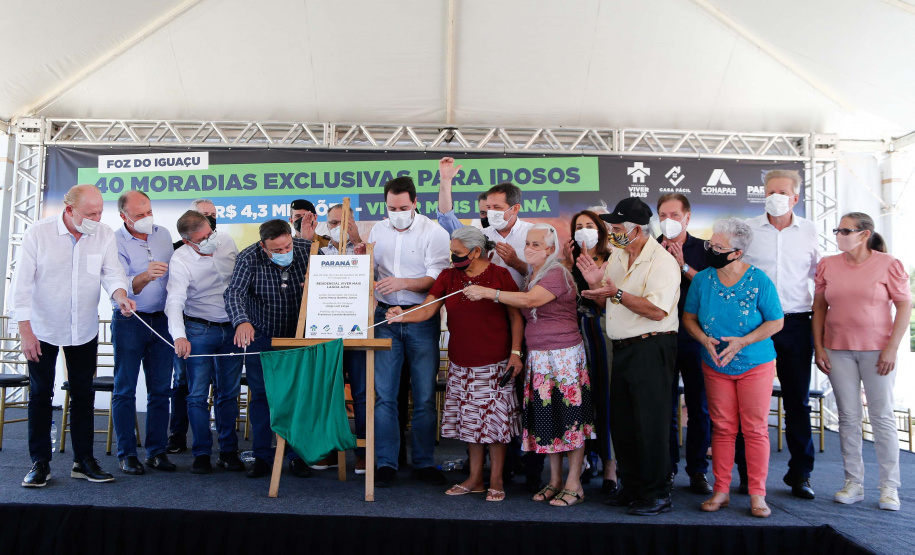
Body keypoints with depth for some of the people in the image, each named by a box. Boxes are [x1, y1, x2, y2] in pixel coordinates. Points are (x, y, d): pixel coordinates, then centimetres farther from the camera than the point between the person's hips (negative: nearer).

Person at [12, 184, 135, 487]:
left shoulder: (105, 235, -6)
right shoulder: (38, 233, -14)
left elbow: (112, 273, -8)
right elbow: (22, 284, -13)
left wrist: (121, 297, -31)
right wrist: (25, 330, -16)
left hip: (84, 329, 3)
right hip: (43, 328, -3)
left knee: (83, 394, 9)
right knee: (40, 394, 7)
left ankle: (83, 460, 19)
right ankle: (40, 462, 19)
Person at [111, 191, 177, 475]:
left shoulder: (163, 234, 6)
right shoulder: (115, 242, -9)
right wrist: (146, 276, -39)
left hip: (161, 320, 4)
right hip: (129, 321, -4)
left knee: (161, 390, 6)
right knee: (125, 390, 2)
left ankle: (156, 451, 14)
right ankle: (127, 454, 11)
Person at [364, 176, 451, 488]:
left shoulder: (433, 232, -2)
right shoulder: (378, 231, 12)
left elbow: (437, 278, -11)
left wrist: (402, 282, -26)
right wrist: (362, 261, -3)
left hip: (422, 318, -3)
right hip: (385, 316, 3)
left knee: (424, 397, 3)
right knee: (383, 394, 1)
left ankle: (424, 463, 16)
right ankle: (386, 463, 10)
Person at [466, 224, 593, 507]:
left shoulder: (557, 273, -10)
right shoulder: (532, 276, 17)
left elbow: (529, 300, -24)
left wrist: (488, 292, -25)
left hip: (564, 355, -8)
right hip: (538, 356, 8)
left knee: (569, 417, -2)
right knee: (547, 418, 9)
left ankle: (573, 484, 7)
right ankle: (555, 480, 20)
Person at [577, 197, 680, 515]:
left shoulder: (662, 261, -12)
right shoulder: (617, 255, 13)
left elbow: (657, 310, -23)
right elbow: (605, 302, 18)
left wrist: (618, 293, -22)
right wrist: (596, 284, -2)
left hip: (651, 349, -8)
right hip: (622, 348, 8)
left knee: (650, 423, -3)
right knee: (621, 421, 13)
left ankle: (657, 495, 10)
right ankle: (632, 487, 27)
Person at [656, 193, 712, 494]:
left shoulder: (703, 249, 5)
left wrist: (683, 266, -14)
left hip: (695, 338, -1)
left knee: (699, 407, 4)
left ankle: (698, 470, 16)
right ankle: (666, 469, 17)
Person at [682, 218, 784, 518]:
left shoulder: (759, 280, -10)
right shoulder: (702, 279, -1)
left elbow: (776, 321, -5)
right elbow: (689, 317, 6)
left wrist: (743, 341, -18)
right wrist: (705, 339, -13)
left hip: (755, 365, -2)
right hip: (715, 366, 2)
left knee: (755, 428, 1)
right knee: (722, 427, 6)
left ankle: (757, 494, 12)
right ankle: (721, 490, 16)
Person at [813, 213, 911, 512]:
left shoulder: (888, 264, -2)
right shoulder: (827, 265, 6)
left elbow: (905, 305, -3)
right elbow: (819, 307, 8)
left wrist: (892, 348, -10)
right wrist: (818, 347, 2)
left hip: (877, 350, -3)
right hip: (838, 350, 3)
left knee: (882, 416, 2)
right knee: (848, 416, 7)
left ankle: (889, 487, 13)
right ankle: (853, 483, 16)